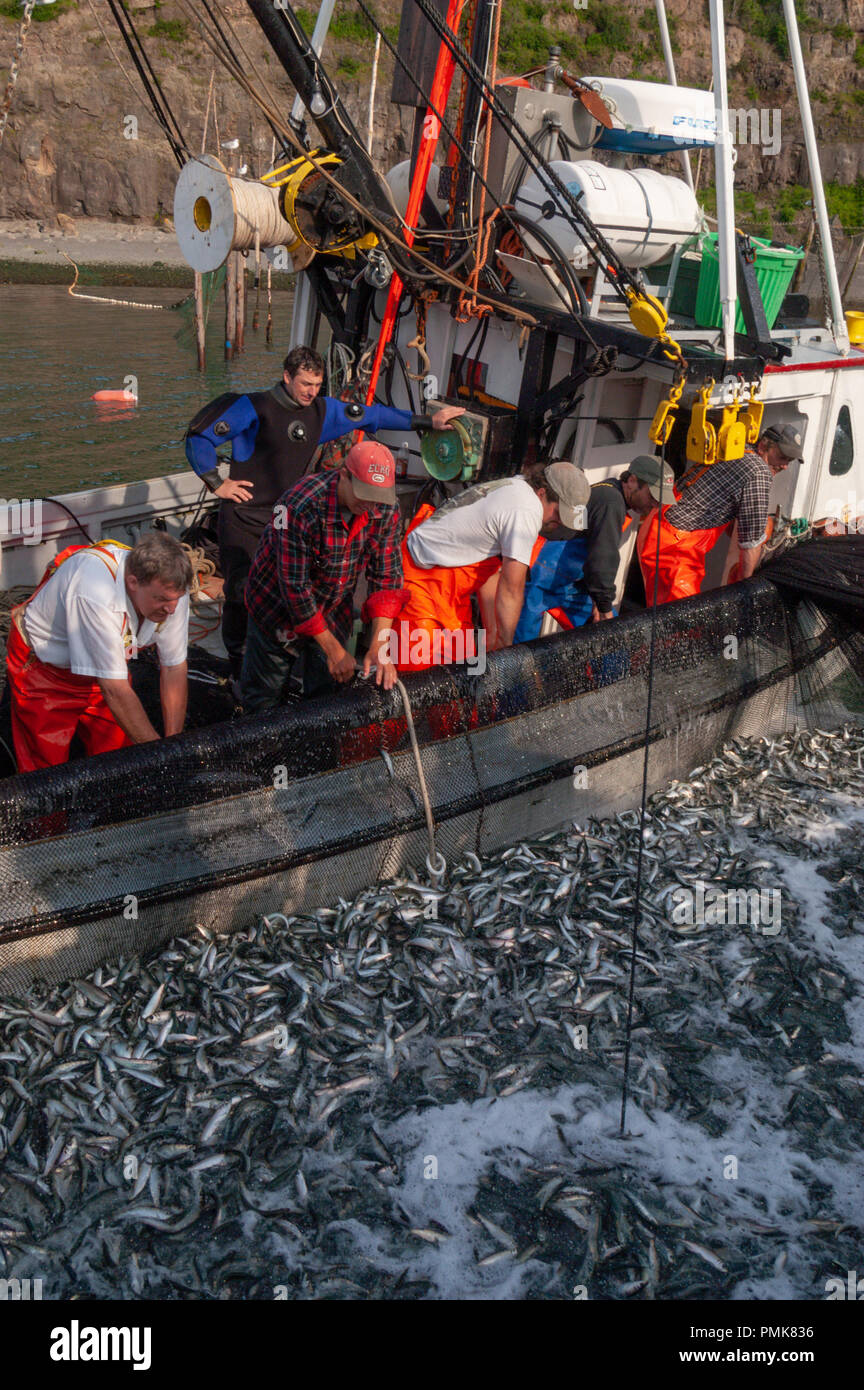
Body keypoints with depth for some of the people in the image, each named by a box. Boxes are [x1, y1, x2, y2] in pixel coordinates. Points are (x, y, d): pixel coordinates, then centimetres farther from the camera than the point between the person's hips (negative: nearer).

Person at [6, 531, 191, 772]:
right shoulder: (95, 592, -41)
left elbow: (174, 668, -12)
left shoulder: (171, 586, -22)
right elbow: (115, 690, -38)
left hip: (107, 663, 5)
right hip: (44, 669, -5)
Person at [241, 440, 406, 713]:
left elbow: (386, 577, -12)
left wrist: (379, 645, -23)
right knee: (264, 696, 11)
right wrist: (333, 650, -23)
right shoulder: (300, 507, -32)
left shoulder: (386, 511, -16)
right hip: (278, 607, -4)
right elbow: (294, 586, -28)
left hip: (334, 613, 4)